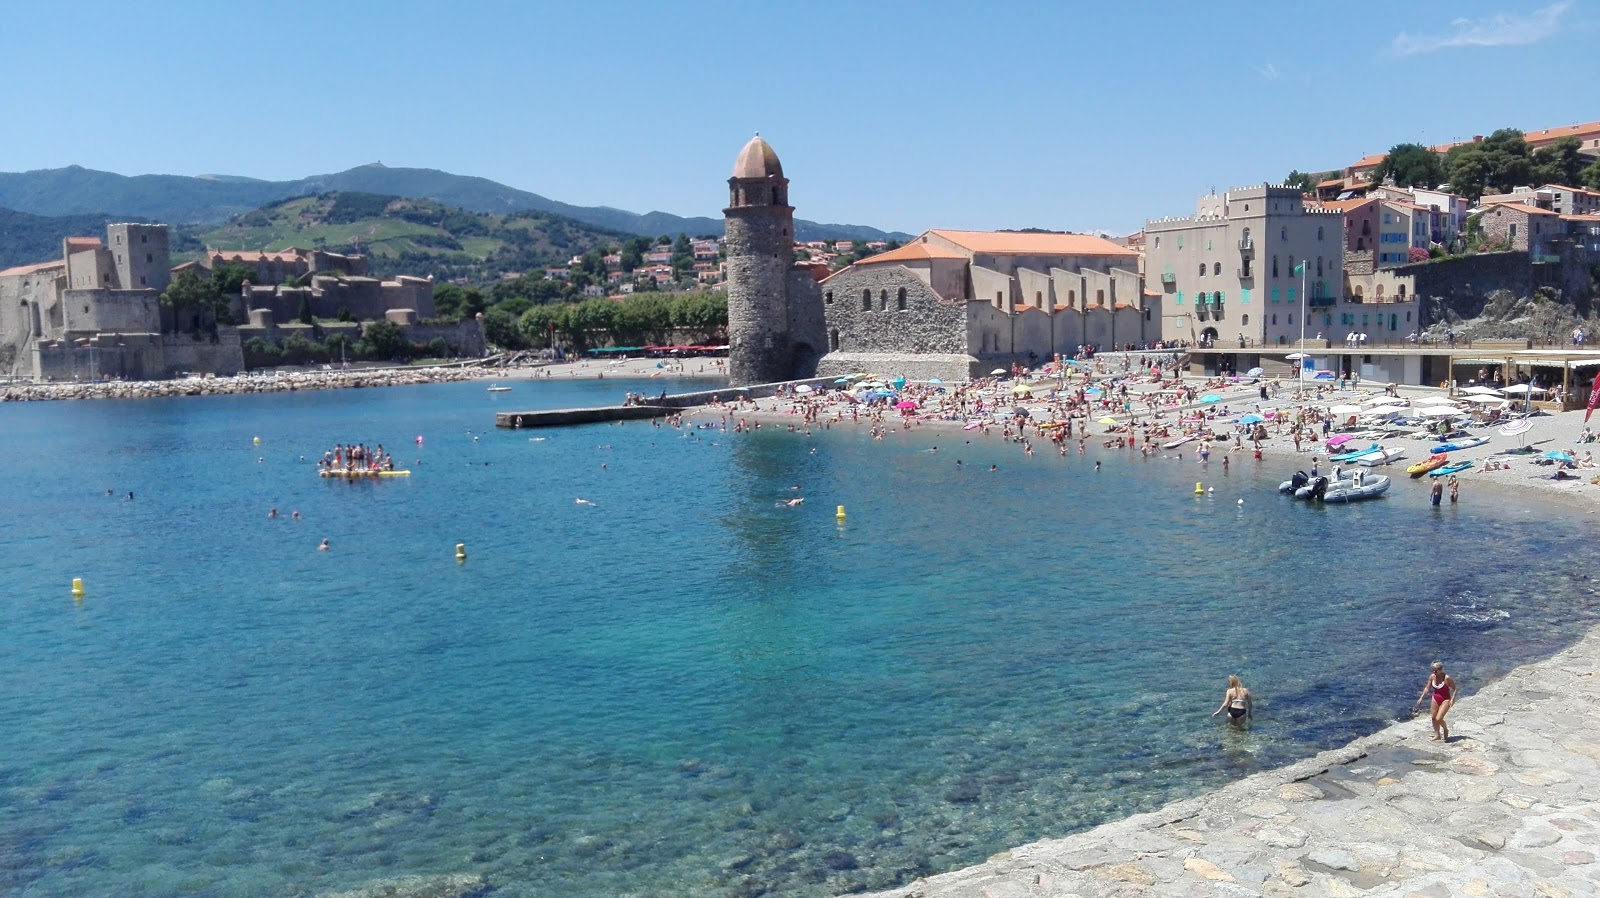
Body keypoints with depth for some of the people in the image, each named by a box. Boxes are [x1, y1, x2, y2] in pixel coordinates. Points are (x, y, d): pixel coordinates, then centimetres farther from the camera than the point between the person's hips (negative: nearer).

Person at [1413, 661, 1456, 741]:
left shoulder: (1447, 678, -23)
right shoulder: (1432, 676, -7)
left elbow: (1454, 689, -12)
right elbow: (1427, 688, 4)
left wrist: (1453, 699, -24)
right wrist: (1421, 698, 1)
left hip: (1445, 700, -6)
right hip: (1436, 698, 6)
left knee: (1438, 719, -11)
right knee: (1433, 717, 8)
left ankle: (1446, 729, 21)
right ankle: (1437, 735, 24)